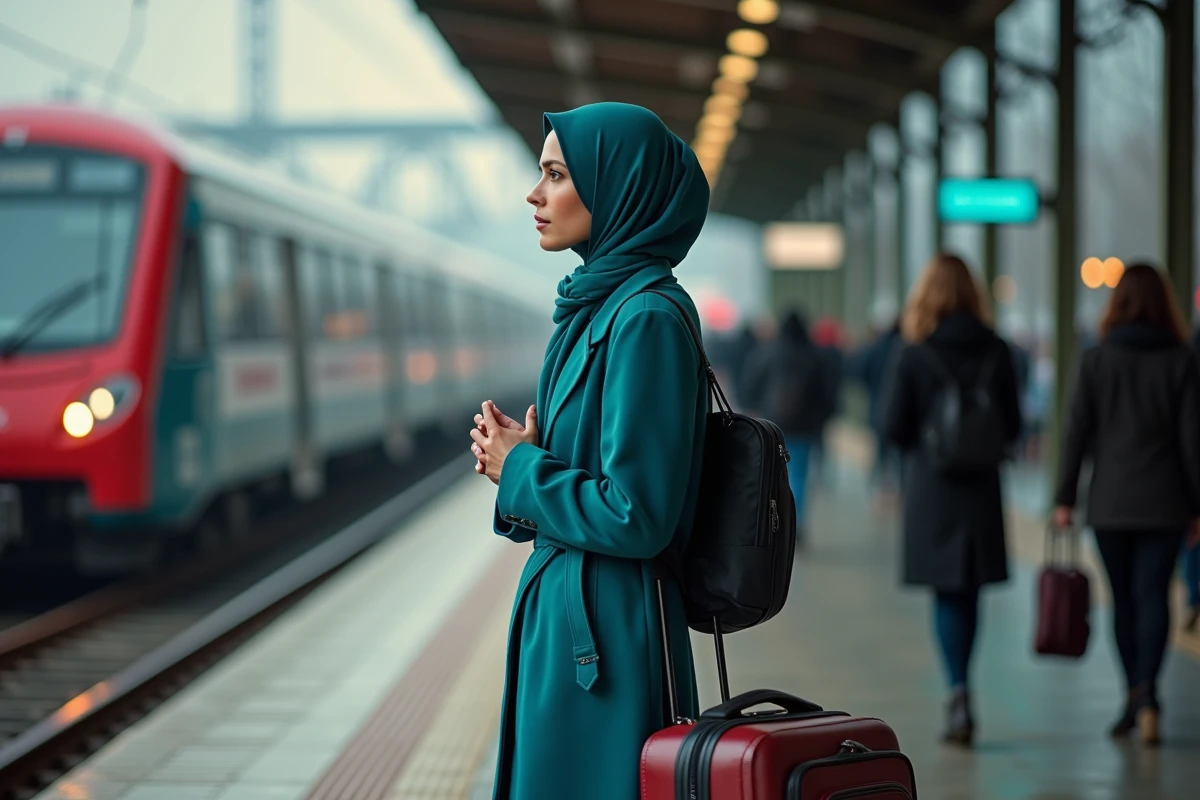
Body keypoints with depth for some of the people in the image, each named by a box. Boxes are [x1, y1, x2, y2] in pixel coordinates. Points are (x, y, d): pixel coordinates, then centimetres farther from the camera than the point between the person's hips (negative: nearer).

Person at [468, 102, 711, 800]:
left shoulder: (646, 320, -17)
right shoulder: (600, 304, 13)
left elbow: (637, 518, -21)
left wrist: (522, 471, -9)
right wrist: (520, 458, 3)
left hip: (607, 629, -10)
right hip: (565, 610, 10)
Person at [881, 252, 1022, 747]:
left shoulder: (913, 356, -9)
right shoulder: (995, 352, -2)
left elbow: (893, 425, -8)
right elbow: (1012, 425, -1)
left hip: (931, 488, -2)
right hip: (981, 487, 2)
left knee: (947, 594, 3)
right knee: (969, 593, 13)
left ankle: (959, 691, -13)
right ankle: (959, 695, 22)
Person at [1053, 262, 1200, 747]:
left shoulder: (1096, 360, -2)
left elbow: (1077, 431, -2)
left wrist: (1064, 498, 2)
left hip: (1110, 503, 1)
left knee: (1124, 598, 11)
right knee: (1153, 595, -2)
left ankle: (1135, 697, 16)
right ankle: (1146, 692, -19)